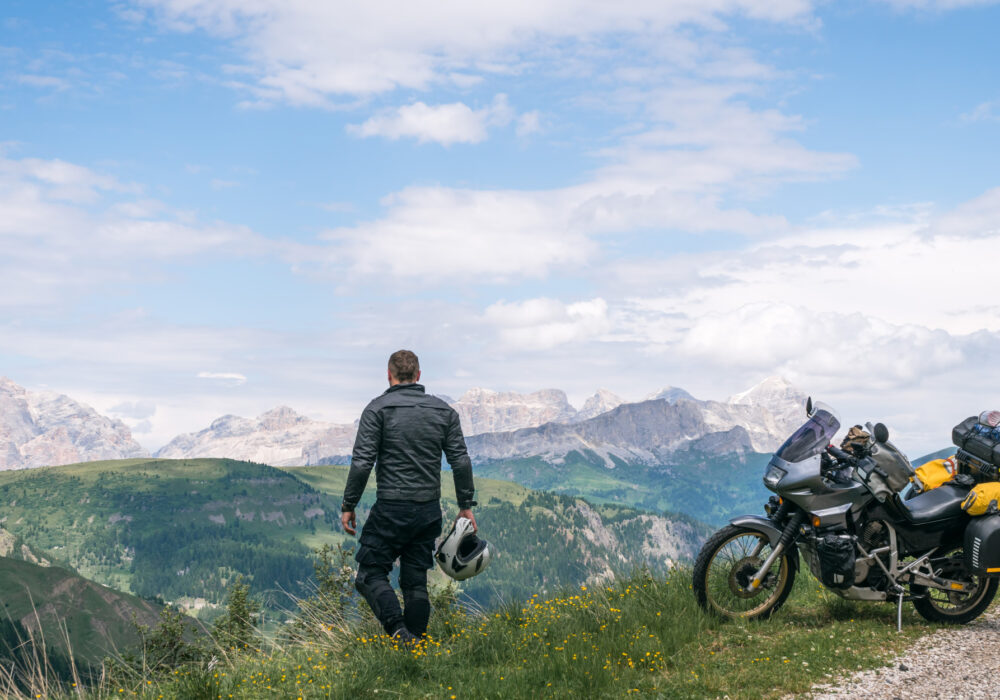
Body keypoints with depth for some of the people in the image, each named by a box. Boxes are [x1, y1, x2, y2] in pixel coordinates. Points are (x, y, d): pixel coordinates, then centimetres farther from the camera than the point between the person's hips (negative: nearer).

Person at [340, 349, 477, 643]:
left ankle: (399, 631, -17)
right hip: (429, 511, 4)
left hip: (391, 509, -4)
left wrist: (348, 505, -2)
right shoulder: (444, 411, 8)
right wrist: (466, 505, 12)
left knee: (371, 574, 4)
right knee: (416, 582, 12)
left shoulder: (378, 408, -4)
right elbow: (461, 462, 5)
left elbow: (362, 462, -10)